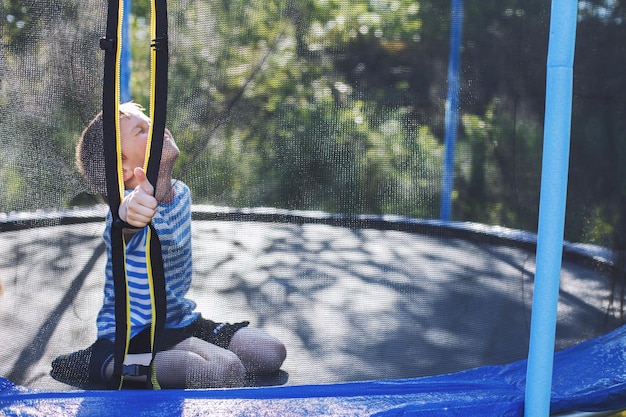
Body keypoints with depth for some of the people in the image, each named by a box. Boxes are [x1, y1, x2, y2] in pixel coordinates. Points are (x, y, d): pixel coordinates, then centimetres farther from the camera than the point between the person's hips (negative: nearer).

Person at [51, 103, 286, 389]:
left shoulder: (181, 192, -1)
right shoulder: (138, 209, -26)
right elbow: (122, 229, -54)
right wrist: (128, 213, -75)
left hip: (179, 320, 8)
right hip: (132, 333, -8)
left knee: (272, 353, 1)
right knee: (225, 369, -29)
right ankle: (109, 366, -14)